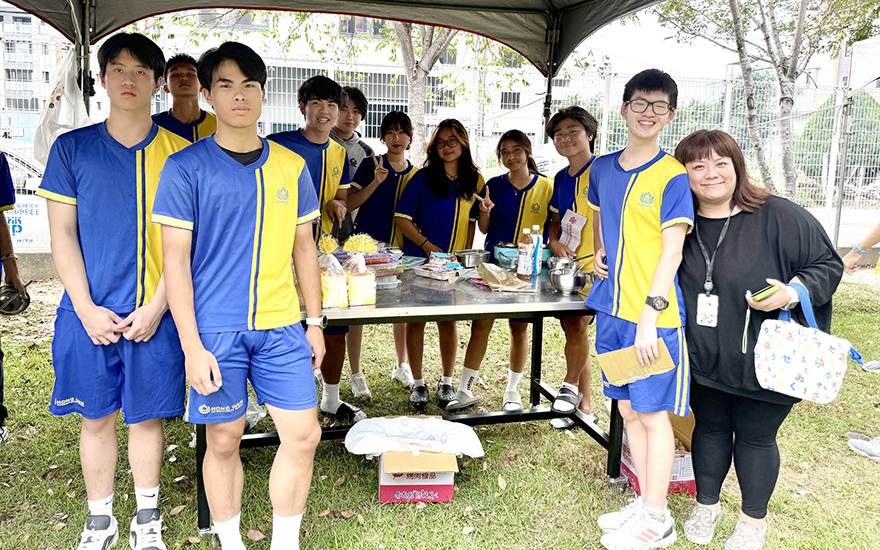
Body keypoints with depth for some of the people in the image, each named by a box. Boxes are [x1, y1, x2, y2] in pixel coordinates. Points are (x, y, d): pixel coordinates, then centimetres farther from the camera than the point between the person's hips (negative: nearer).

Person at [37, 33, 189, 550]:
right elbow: (62, 234, 2)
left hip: (155, 312, -1)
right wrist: (87, 309, -6)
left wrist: (157, 306, -9)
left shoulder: (177, 153, 2)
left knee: (147, 415, 9)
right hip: (89, 311, 1)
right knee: (96, 417, 11)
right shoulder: (72, 148, 4)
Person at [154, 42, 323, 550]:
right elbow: (176, 260, -6)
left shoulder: (292, 166, 7)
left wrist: (315, 322, 11)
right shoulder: (186, 167, -4)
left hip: (282, 326, 3)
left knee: (303, 434, 3)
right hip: (215, 328, -3)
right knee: (224, 441, 7)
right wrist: (192, 346, -11)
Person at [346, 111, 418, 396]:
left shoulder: (415, 174, 10)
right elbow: (349, 203, -7)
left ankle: (401, 365, 28)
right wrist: (376, 182, -17)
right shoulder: (370, 165, 0)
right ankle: (355, 373, 12)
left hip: (398, 249, 3)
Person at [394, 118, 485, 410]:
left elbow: (472, 220, 13)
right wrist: (428, 245, -13)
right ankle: (417, 383, 18)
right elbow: (402, 217, -7)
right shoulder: (423, 177, -5)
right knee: (416, 319, 4)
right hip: (419, 260, -2)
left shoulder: (474, 179, 5)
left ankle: (447, 382, 24)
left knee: (448, 321, 8)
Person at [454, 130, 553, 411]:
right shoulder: (494, 185, 4)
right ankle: (465, 391, 9)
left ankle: (512, 391, 25)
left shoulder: (545, 187, 0)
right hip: (492, 264, 1)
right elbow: (484, 229, 8)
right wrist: (485, 211, -12)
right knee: (480, 325, -1)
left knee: (519, 328, 8)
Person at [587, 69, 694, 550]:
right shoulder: (602, 168, 10)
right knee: (628, 410, 14)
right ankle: (645, 503, 30)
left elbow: (671, 251, -13)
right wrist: (600, 252, 9)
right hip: (612, 307, 6)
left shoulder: (671, 176, -8)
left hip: (653, 313, -6)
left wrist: (649, 315, -19)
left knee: (653, 413, 3)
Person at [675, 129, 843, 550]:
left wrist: (792, 292, -24)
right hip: (705, 358, 4)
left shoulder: (778, 216, -13)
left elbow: (827, 265, -7)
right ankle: (706, 504, 40)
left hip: (764, 360, -3)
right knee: (709, 427, 17)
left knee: (755, 436, 10)